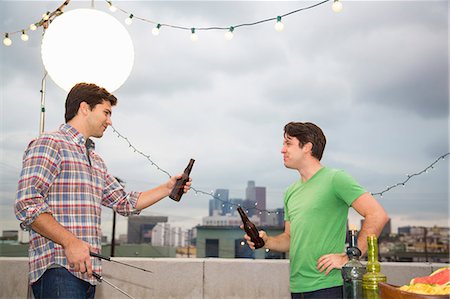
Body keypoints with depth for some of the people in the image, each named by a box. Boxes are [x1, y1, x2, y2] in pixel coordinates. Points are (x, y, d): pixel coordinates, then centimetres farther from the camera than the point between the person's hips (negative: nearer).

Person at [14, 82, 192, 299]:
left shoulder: (95, 161, 25)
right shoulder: (49, 144, -4)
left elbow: (125, 203, 28)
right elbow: (27, 205, -14)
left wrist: (168, 188, 22)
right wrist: (71, 242, -20)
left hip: (87, 270, 8)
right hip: (58, 268, -8)